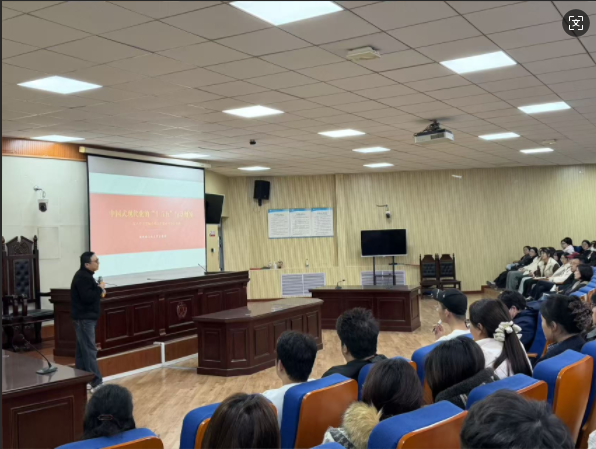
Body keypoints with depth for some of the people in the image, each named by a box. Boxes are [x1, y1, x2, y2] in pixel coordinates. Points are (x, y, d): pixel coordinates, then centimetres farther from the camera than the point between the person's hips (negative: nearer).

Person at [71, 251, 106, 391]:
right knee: (90, 350, -10)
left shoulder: (85, 275, 15)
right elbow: (87, 297, -26)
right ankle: (96, 383, -10)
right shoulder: (82, 277, -18)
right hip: (84, 318, -11)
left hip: (86, 317, 11)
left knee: (82, 350, 13)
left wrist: (98, 291, 4)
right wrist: (100, 289, -13)